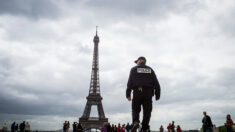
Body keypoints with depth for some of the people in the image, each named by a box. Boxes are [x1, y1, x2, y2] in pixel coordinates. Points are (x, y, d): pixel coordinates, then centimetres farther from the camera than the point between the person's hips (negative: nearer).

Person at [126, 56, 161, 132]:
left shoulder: (134, 69, 10)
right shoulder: (150, 70, 17)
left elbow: (130, 82, -2)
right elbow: (156, 83, 9)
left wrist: (128, 94, -2)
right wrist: (157, 95, 9)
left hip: (137, 92, -1)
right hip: (148, 92, 2)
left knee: (135, 110, 10)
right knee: (147, 112, 6)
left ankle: (135, 122, -16)